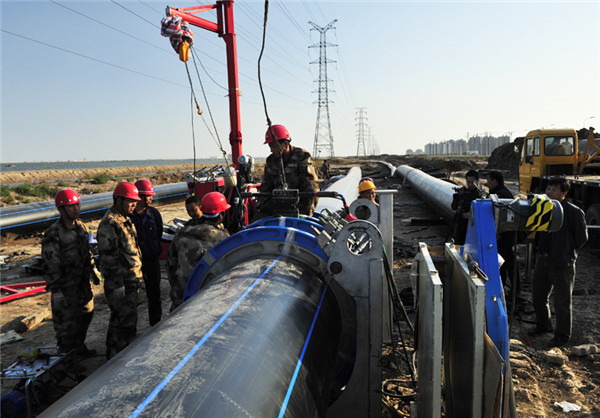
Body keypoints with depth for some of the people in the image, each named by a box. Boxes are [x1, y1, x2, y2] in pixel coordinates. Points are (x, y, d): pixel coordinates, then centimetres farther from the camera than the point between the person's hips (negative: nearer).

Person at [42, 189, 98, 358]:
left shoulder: (81, 227, 3)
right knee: (67, 320, 5)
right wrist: (56, 291, -18)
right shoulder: (54, 234, -21)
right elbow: (51, 265, -19)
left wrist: (92, 272, 19)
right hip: (66, 286, -8)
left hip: (83, 282, 8)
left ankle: (79, 347, 39)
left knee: (86, 314, 19)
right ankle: (66, 354, 25)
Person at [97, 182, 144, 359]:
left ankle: (114, 354, 36)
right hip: (121, 282, -10)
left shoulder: (125, 220, 13)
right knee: (126, 321, -4)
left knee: (119, 319, 21)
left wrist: (136, 276, 23)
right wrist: (118, 284, -21)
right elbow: (108, 256, -22)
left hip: (131, 280, 10)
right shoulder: (109, 223, -19)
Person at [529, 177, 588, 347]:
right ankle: (543, 325, 39)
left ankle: (562, 335, 22)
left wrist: (567, 251, -2)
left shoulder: (574, 212, -14)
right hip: (542, 259, 7)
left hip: (562, 263, -7)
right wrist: (540, 249, 9)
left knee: (562, 301, 6)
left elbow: (582, 238, -5)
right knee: (538, 296, 18)